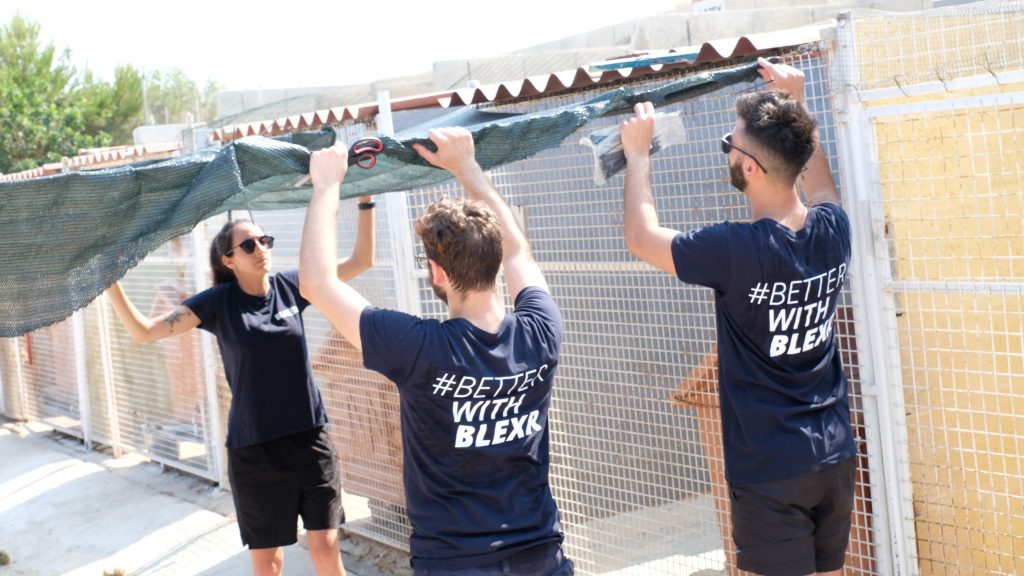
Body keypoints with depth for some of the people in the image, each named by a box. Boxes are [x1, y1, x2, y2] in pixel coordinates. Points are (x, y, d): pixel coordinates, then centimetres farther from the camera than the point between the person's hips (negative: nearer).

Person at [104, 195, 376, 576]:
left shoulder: (290, 286, -1)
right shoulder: (219, 302, -7)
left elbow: (361, 261, 1)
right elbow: (143, 331, -11)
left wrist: (365, 202, -7)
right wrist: (110, 281, -21)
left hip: (309, 438, 2)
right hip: (254, 448, -1)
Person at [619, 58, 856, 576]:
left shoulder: (736, 250, -22)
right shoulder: (832, 229, -4)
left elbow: (641, 237, -6)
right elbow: (820, 187, 23)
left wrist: (637, 153, 6)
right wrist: (793, 106, 25)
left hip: (770, 470, -6)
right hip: (835, 456, 7)